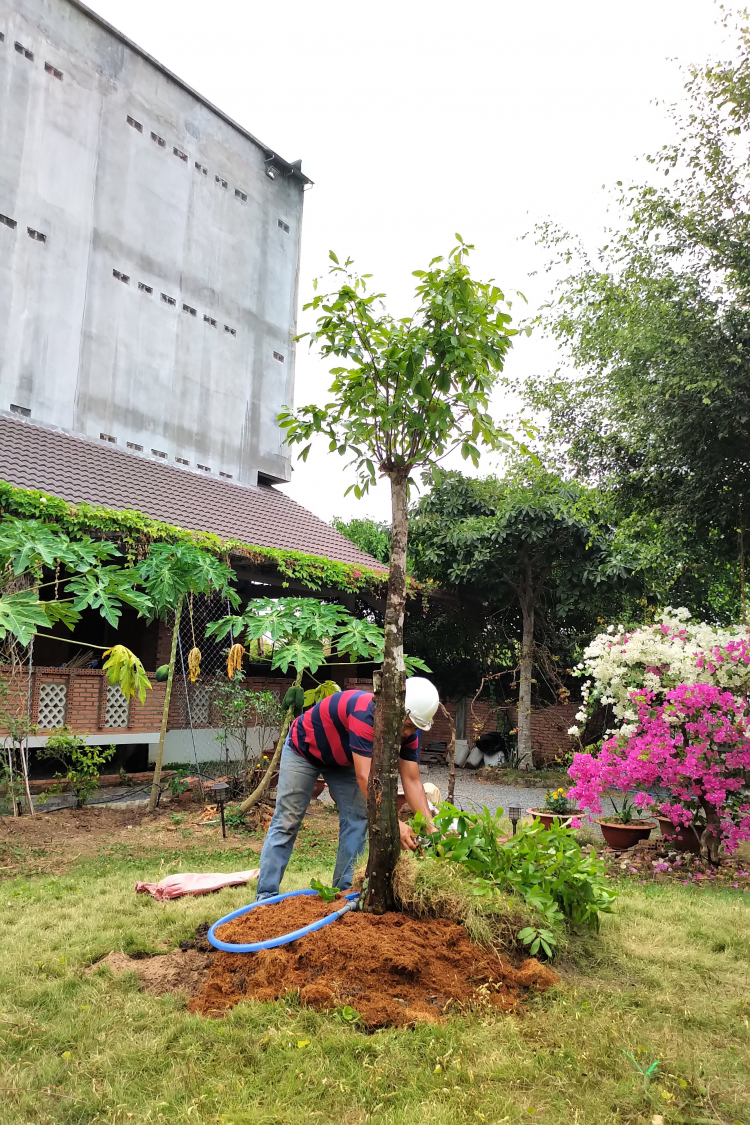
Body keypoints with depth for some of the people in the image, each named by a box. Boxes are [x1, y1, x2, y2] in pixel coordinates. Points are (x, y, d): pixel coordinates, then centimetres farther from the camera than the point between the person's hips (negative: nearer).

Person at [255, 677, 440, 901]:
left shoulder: (408, 729, -19)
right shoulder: (365, 711, -42)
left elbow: (411, 780, -17)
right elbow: (365, 777, -44)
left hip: (344, 760, 7)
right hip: (303, 748, -6)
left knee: (357, 821, -2)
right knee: (286, 823, -6)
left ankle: (344, 891, 6)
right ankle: (266, 895, 1)